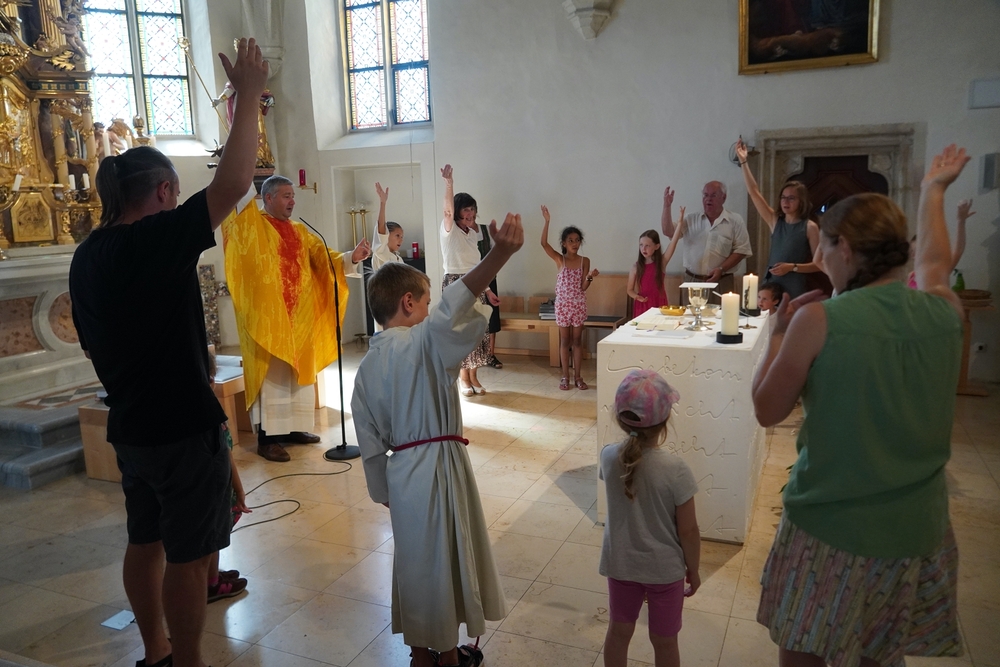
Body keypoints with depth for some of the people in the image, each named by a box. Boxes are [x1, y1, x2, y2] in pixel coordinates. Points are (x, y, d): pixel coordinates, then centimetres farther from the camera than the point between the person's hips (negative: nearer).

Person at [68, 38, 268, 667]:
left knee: (145, 542, 20)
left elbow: (100, 345, 14)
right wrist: (249, 95, -11)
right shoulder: (156, 238, -19)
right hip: (183, 428, -8)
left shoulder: (87, 255, 6)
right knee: (188, 555, 5)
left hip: (130, 426, 8)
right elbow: (234, 181, -21)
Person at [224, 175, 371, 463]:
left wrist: (351, 257, -10)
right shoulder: (252, 226, -4)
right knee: (272, 374, -4)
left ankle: (294, 427, 24)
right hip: (269, 315, -7)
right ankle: (267, 437, 3)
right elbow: (231, 226, -23)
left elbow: (324, 256, 8)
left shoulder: (300, 231, 14)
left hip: (301, 315, 7)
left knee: (300, 370, 12)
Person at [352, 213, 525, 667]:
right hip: (439, 465, -7)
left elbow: (370, 440, 11)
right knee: (443, 560, 11)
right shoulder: (424, 341, -14)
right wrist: (499, 254, -47)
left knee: (417, 559, 20)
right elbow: (454, 306, -36)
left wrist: (384, 491, 21)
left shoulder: (367, 365, 7)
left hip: (402, 471, 7)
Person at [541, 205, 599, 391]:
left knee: (577, 341, 6)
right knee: (565, 341, 6)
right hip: (562, 304, -1)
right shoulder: (559, 259, -4)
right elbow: (544, 243, -19)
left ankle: (578, 377, 13)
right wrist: (547, 221, -26)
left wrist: (590, 277, -24)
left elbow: (583, 287, -4)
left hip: (579, 305, 1)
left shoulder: (585, 261, -1)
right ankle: (565, 377, 14)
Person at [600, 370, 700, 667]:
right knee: (664, 641, 19)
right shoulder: (676, 469, -26)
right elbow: (688, 531, -15)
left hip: (620, 564, 3)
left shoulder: (608, 456, -16)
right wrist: (693, 569, 1)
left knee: (619, 631, 23)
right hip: (665, 569, -3)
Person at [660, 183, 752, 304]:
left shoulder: (735, 221, 2)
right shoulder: (692, 219, 11)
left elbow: (741, 250, -1)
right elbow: (668, 232, 1)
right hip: (692, 281, 2)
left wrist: (721, 269, -12)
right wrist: (667, 206, -10)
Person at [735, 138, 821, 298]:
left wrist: (792, 267, -17)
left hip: (795, 291, -4)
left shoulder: (810, 227, -3)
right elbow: (754, 192, 3)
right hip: (771, 288, 4)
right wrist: (743, 161, -2)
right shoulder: (775, 221, 7)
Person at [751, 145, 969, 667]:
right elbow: (934, 262, 20)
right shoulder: (944, 311, -5)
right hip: (917, 533, 5)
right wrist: (932, 192, 37)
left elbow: (767, 411, -9)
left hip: (828, 531, -4)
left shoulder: (818, 320, -20)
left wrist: (779, 334, 4)